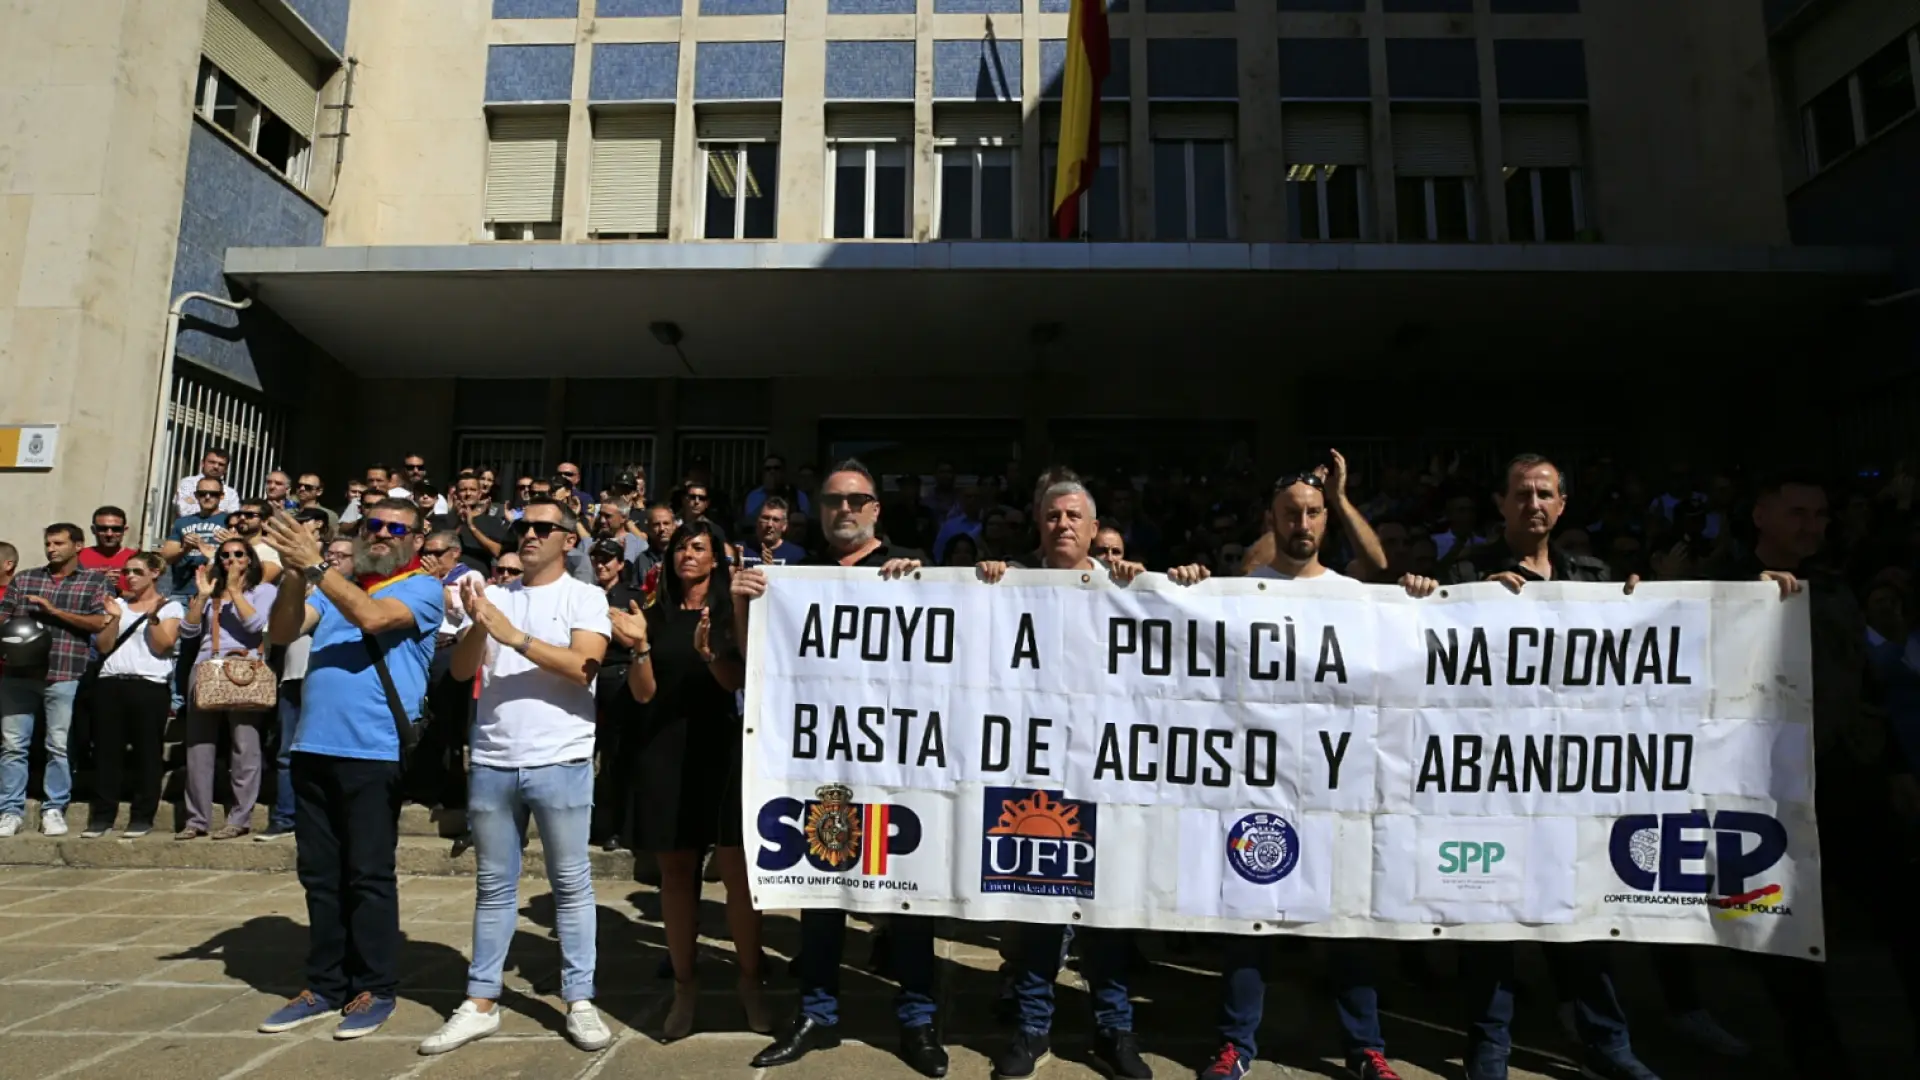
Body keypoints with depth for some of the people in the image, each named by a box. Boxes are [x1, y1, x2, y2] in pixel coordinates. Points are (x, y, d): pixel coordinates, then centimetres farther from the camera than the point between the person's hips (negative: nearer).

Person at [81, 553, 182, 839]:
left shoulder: (171, 607, 5)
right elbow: (103, 646, 10)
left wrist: (153, 616, -14)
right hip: (110, 684, 4)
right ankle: (102, 815, 11)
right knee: (106, 750, 4)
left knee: (147, 752, -2)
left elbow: (162, 646, -6)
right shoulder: (118, 604, 17)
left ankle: (142, 817, 3)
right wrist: (115, 619, -4)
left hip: (149, 686, -4)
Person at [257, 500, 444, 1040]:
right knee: (319, 875, 13)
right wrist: (296, 572, -12)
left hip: (374, 752, -6)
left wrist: (315, 566, -19)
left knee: (369, 876, 1)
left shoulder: (423, 588, -2)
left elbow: (372, 616, -19)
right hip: (313, 748, 6)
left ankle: (374, 989, 14)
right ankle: (325, 985, 26)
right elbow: (282, 632, 3)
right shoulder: (334, 586, 16)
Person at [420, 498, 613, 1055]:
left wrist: (513, 635, -19)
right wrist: (479, 626, -14)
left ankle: (579, 1000, 15)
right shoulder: (493, 595, 10)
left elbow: (583, 667, -15)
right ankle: (481, 1002, 24)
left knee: (571, 883, 5)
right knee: (493, 885, 14)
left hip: (559, 762, -4)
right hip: (492, 762, 4)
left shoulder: (585, 597, -1)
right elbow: (461, 670, 4)